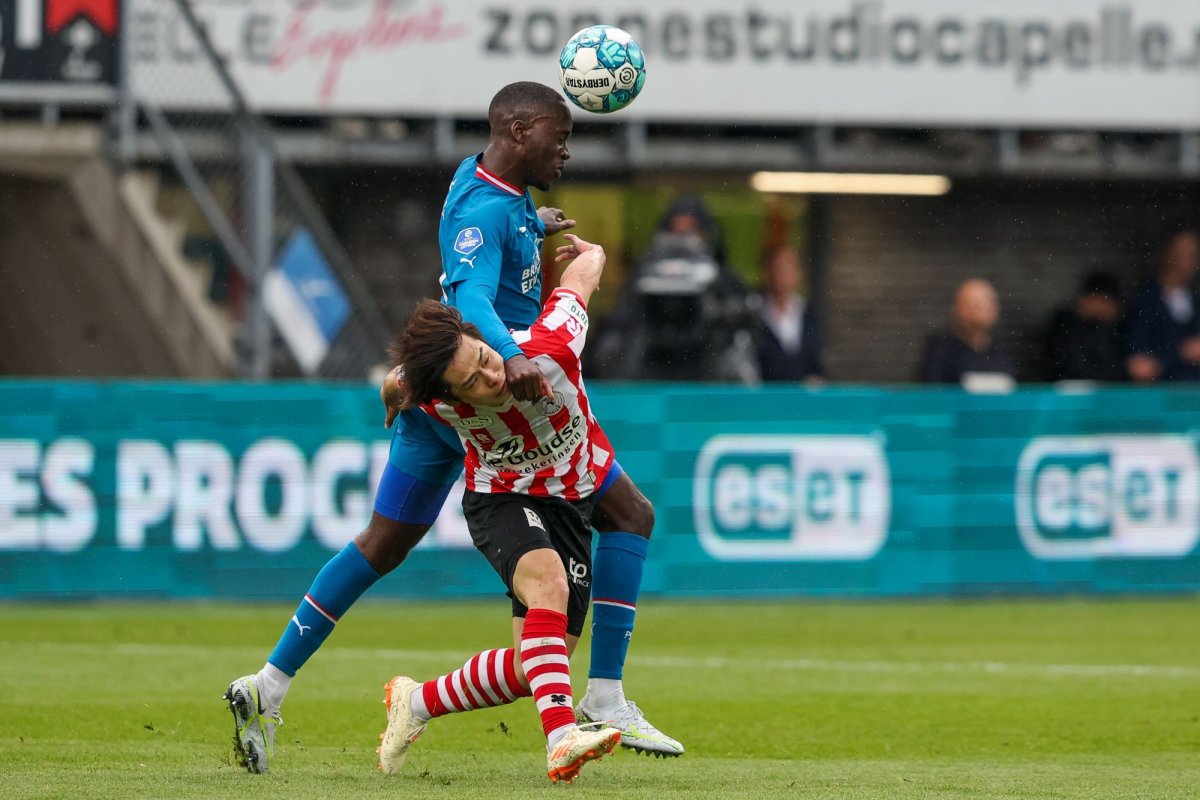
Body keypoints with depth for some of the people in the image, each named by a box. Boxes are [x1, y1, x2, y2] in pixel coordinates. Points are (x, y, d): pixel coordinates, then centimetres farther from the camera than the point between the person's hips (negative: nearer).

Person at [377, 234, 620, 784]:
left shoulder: (550, 351, -31)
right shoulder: (434, 402, -27)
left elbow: (587, 263, -13)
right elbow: (396, 386, 0)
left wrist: (585, 252, 10)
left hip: (571, 502, 2)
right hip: (500, 500, -2)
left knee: (531, 667, -6)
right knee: (547, 582, -36)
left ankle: (417, 702, 16)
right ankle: (560, 738, -48)